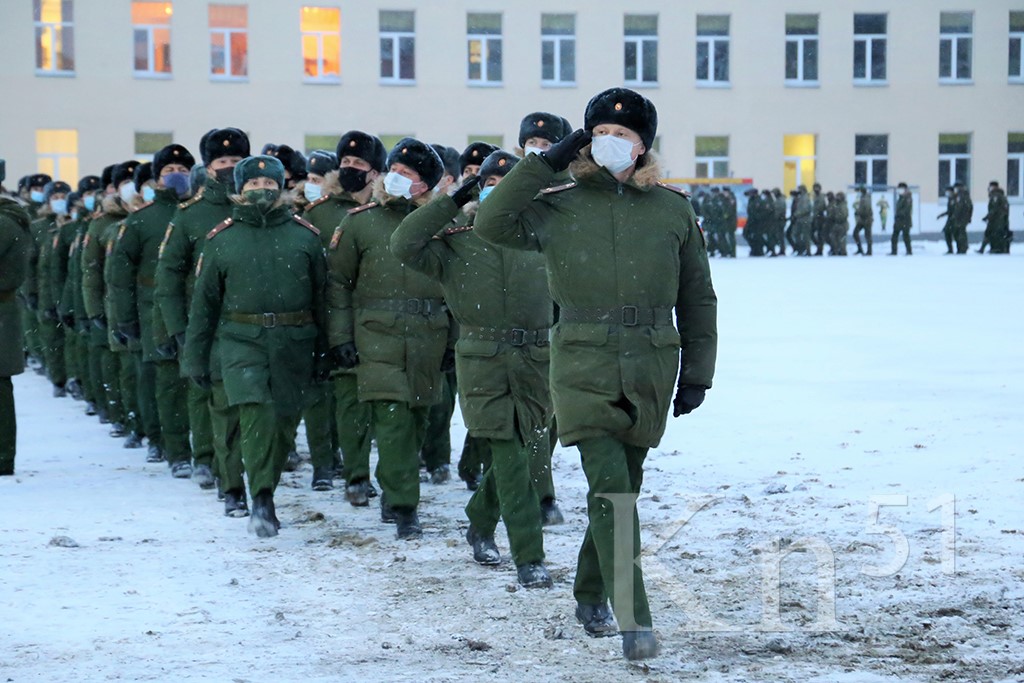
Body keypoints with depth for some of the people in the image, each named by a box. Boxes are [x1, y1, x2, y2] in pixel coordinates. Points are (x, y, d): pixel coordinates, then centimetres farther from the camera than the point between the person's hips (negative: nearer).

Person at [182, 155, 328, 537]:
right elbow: (204, 300, 11)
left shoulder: (305, 237, 7)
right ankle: (262, 499, -24)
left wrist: (327, 347, 5)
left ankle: (264, 495, 22)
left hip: (293, 342, 1)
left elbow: (323, 294, 9)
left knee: (283, 419, 5)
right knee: (255, 409, -20)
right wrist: (195, 356, 9)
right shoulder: (222, 239, 7)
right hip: (242, 338, -1)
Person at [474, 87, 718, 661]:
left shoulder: (674, 210, 4)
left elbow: (698, 298, 10)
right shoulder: (560, 208, 2)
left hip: (650, 373, 2)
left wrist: (698, 374, 7)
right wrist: (545, 163, -12)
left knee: (623, 487, 12)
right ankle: (635, 620, -16)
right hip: (584, 369, -2)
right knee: (609, 486, -15)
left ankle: (592, 595, 32)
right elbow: (493, 224, -13)